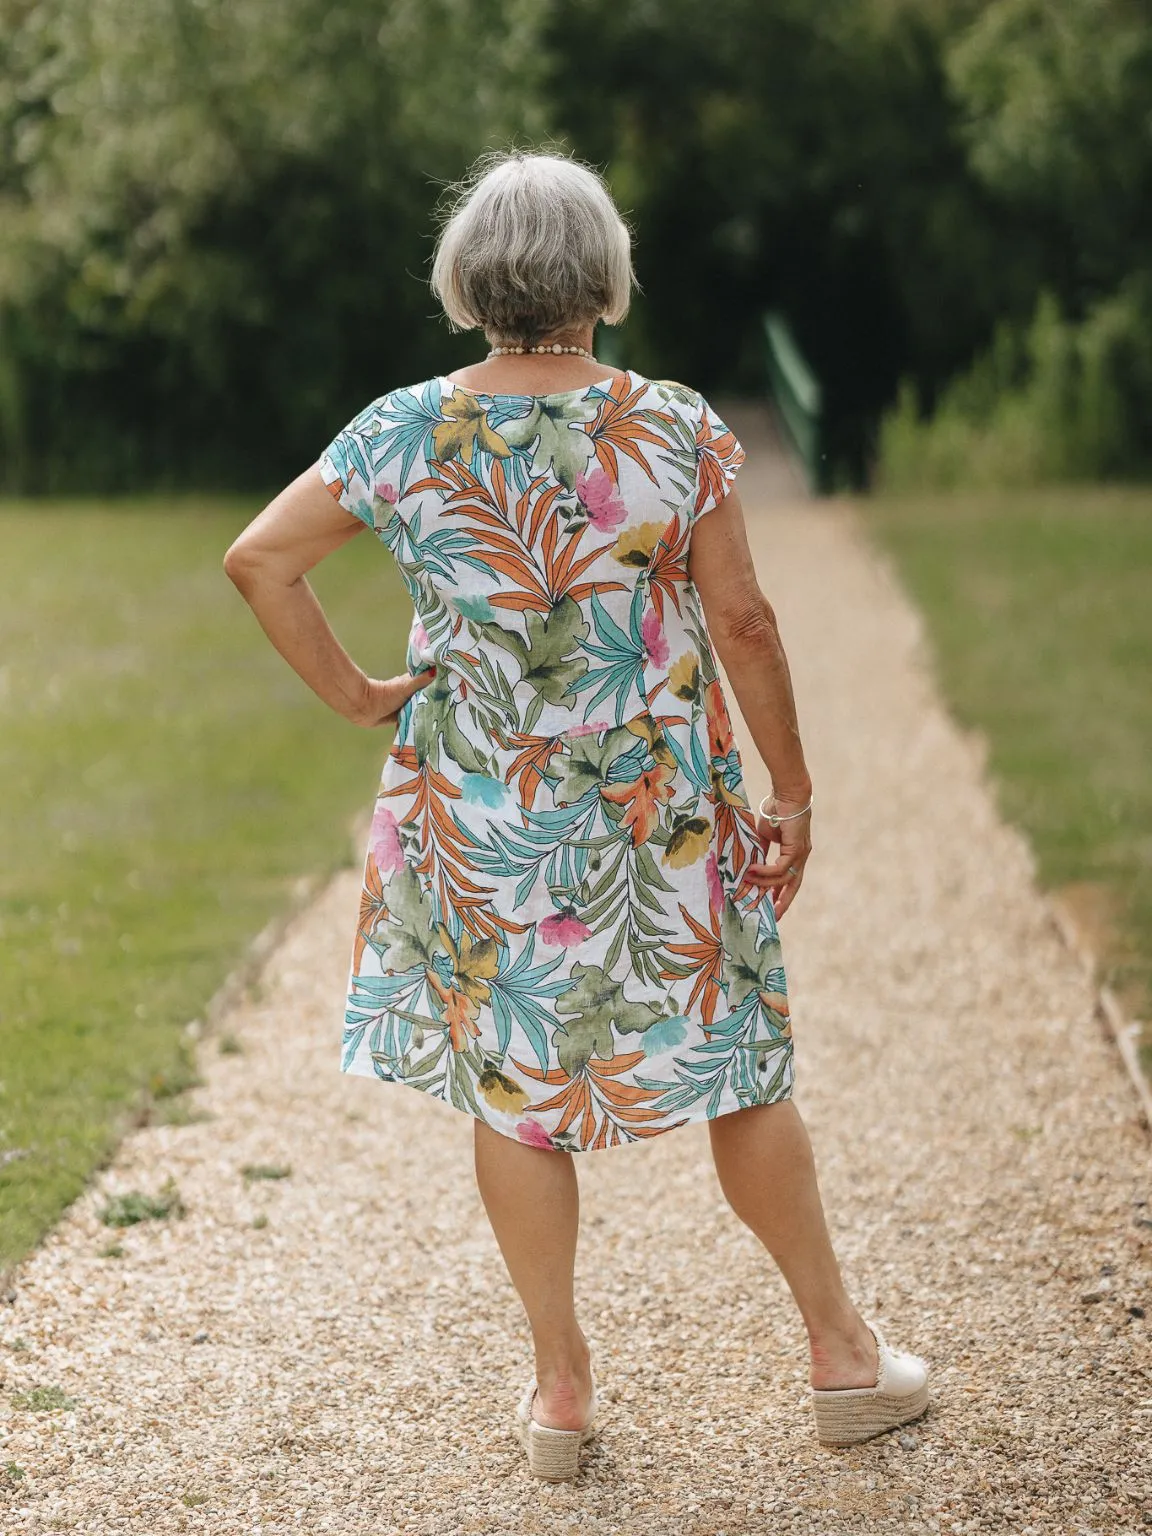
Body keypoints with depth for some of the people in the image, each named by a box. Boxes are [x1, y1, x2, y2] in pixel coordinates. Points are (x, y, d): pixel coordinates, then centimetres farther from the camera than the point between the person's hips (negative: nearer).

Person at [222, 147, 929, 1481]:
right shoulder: (675, 432, -11)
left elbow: (257, 559, -5)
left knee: (509, 1082, 12)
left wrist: (353, 696, 4)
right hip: (661, 809, -1)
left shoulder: (405, 433, -6)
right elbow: (742, 623, -8)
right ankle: (842, 1354, 23)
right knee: (737, 1067, 12)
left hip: (478, 817, 1)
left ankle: (560, 1386, 18)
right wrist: (790, 788, 2)